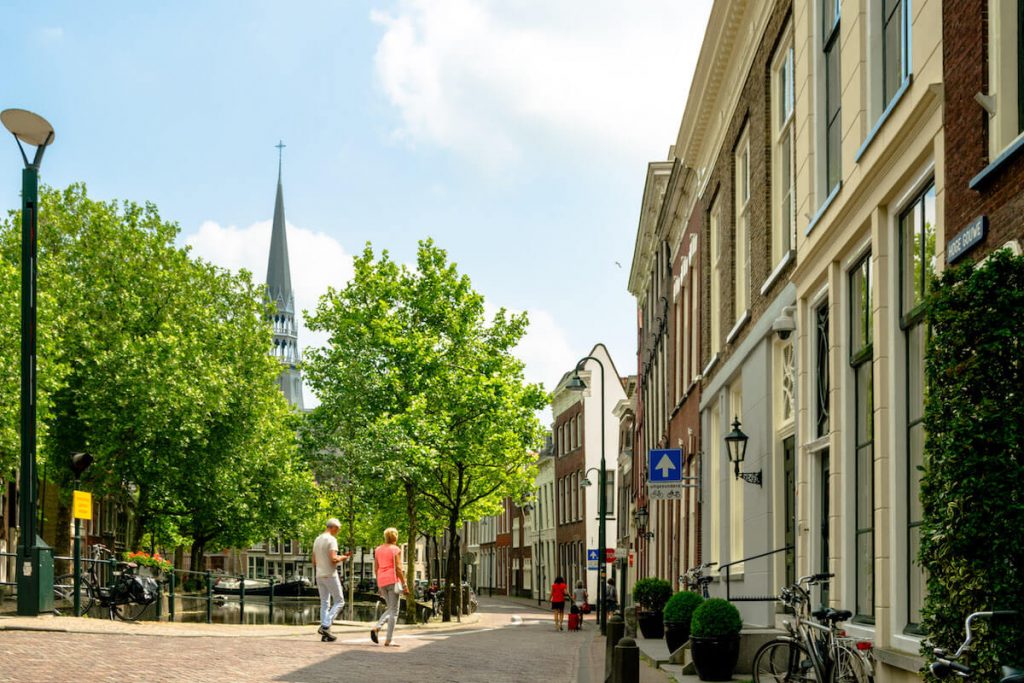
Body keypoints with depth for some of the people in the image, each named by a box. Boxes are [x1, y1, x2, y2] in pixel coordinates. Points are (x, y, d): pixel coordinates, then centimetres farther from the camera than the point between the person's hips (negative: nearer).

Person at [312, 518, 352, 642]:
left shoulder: (317, 540, 14)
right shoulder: (331, 540, -12)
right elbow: (333, 559, -21)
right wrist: (343, 557, -4)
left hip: (319, 576, 8)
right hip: (330, 575, -8)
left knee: (325, 604, 9)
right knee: (339, 601, 2)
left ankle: (325, 635, 6)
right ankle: (325, 626, -12)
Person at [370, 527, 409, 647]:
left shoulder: (378, 549, 12)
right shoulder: (396, 550, -6)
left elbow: (375, 569, 13)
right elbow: (398, 568, -12)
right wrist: (405, 585, -8)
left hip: (381, 582, 6)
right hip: (393, 580, -6)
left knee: (390, 609, 18)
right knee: (394, 611, -1)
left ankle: (376, 627, -7)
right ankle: (388, 641, -5)